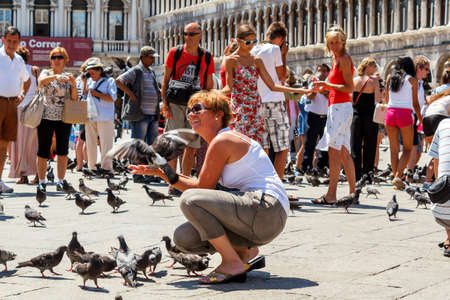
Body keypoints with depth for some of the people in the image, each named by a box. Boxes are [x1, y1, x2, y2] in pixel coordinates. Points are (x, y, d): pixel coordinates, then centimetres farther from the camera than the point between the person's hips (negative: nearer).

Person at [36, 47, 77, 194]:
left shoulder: (68, 76, 12)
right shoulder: (46, 73, 6)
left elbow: (74, 99, 6)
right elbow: (41, 81, -19)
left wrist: (74, 85, -12)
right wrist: (56, 77, -36)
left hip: (64, 119, 2)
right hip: (46, 117, -2)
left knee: (63, 151, 2)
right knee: (43, 151, -2)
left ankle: (61, 181, 9)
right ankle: (41, 181, 5)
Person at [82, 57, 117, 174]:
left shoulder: (109, 81, 1)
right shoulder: (89, 81, 17)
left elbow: (112, 98, -9)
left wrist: (96, 93, -11)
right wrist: (84, 82, 8)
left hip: (105, 118, -5)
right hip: (90, 117, 5)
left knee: (105, 144, -7)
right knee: (90, 143, 7)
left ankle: (106, 168, -5)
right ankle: (91, 167, 14)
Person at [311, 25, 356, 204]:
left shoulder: (344, 59, -9)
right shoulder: (337, 59, 18)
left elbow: (349, 88, -16)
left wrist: (327, 84, -16)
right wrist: (322, 87, 15)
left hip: (341, 107, -10)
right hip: (337, 107, 10)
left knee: (334, 149, -12)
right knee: (343, 151, 10)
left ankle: (331, 195, -14)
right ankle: (352, 192, 13)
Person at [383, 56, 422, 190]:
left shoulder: (390, 78, 10)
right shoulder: (412, 80, 2)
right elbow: (415, 104, 4)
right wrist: (421, 119, 16)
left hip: (390, 112, 3)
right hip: (405, 114, -3)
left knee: (394, 149, 10)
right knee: (407, 149, 6)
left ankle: (396, 177, 8)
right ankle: (398, 176, -10)